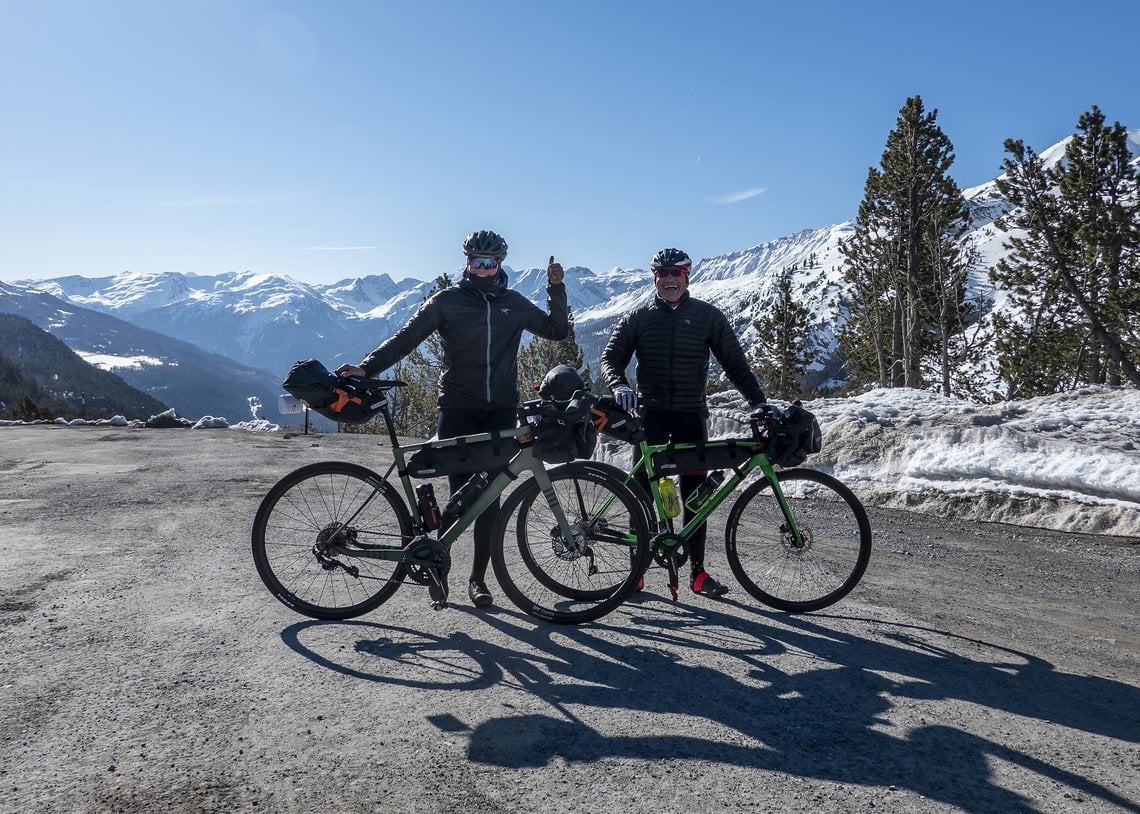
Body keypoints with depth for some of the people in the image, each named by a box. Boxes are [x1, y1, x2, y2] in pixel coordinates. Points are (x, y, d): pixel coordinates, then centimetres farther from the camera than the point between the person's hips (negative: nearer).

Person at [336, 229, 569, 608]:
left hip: (501, 411, 3)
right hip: (457, 409, -2)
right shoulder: (447, 300, 2)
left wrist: (556, 287, 2)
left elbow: (557, 329, 15)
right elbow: (406, 337, -4)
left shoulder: (514, 303, 12)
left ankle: (478, 578, 14)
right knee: (459, 494, -6)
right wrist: (367, 367, -16)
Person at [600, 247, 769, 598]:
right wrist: (619, 386, -18)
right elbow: (611, 356, 3)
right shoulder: (638, 317, 6)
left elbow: (734, 362, 6)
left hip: (691, 414, 1)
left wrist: (758, 400, -4)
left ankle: (698, 572, 13)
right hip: (651, 414, 0)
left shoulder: (707, 315, 6)